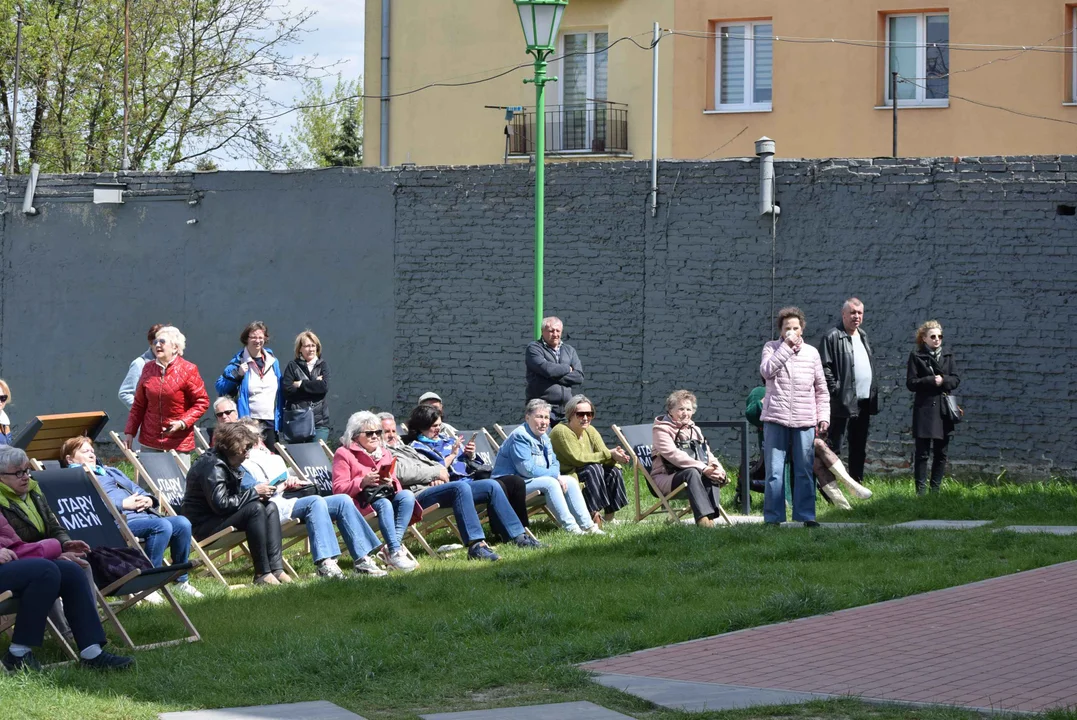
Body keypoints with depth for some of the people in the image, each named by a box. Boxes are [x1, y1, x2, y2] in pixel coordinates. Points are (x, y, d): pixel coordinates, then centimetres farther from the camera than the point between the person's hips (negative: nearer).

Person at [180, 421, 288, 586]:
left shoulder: (229, 464, 11)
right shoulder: (212, 466, -21)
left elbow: (235, 498, 14)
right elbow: (221, 504, -27)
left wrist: (258, 494, -6)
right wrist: (254, 492, -20)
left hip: (218, 517, 10)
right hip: (201, 525, -10)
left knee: (270, 507, -1)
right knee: (255, 509, -27)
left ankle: (276, 568, -11)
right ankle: (262, 573, -26)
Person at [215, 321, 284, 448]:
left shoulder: (272, 361, 11)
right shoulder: (239, 362, -1)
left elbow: (280, 392, 15)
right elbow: (220, 388, -6)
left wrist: (279, 419, 10)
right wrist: (237, 374, -19)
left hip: (270, 423, 4)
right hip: (248, 423, -4)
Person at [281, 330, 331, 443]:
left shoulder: (322, 365, 11)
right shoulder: (293, 366, 6)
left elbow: (324, 386, -6)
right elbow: (287, 390, -6)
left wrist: (301, 384, -5)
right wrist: (313, 385, -6)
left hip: (319, 421, 1)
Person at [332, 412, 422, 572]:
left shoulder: (385, 454, 24)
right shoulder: (344, 454, 5)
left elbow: (396, 485, 19)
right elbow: (338, 488, -6)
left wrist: (391, 483, -6)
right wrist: (363, 482, -21)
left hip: (386, 494, 6)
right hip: (361, 501, -6)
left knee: (407, 496, -26)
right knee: (384, 504, -37)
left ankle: (394, 545, -36)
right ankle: (396, 553, -44)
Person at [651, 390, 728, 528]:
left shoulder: (694, 430, 21)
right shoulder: (661, 429, -3)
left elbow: (708, 455, 13)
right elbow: (673, 455, -19)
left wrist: (718, 468, -12)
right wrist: (702, 468, -28)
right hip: (665, 479, -6)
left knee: (713, 474, -25)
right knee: (692, 472, -36)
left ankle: (712, 515, -41)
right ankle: (703, 517, -53)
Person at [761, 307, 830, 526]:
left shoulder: (811, 353, 10)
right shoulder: (772, 348, 6)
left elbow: (821, 389, 13)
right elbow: (766, 371, -15)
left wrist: (823, 416, 5)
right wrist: (786, 347, -14)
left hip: (805, 422, 2)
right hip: (776, 419, -2)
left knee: (804, 471, 3)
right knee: (774, 471, -1)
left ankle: (805, 515, 7)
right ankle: (773, 517, 3)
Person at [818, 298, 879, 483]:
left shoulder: (863, 336, 17)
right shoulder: (832, 337, -9)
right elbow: (825, 367, -14)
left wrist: (874, 390, 15)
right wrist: (835, 390, -18)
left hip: (864, 402, 8)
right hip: (843, 402, -8)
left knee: (859, 447, 13)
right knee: (834, 446, -6)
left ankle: (857, 484, 20)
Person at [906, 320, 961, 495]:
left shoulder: (947, 356, 11)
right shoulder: (916, 356, -1)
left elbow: (956, 379, 5)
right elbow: (911, 383, -6)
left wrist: (943, 380, -14)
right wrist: (931, 381, -16)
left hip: (943, 409, 4)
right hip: (924, 410, -4)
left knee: (941, 453, 6)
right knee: (922, 453, -2)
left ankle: (936, 488, 14)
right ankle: (921, 489, 2)